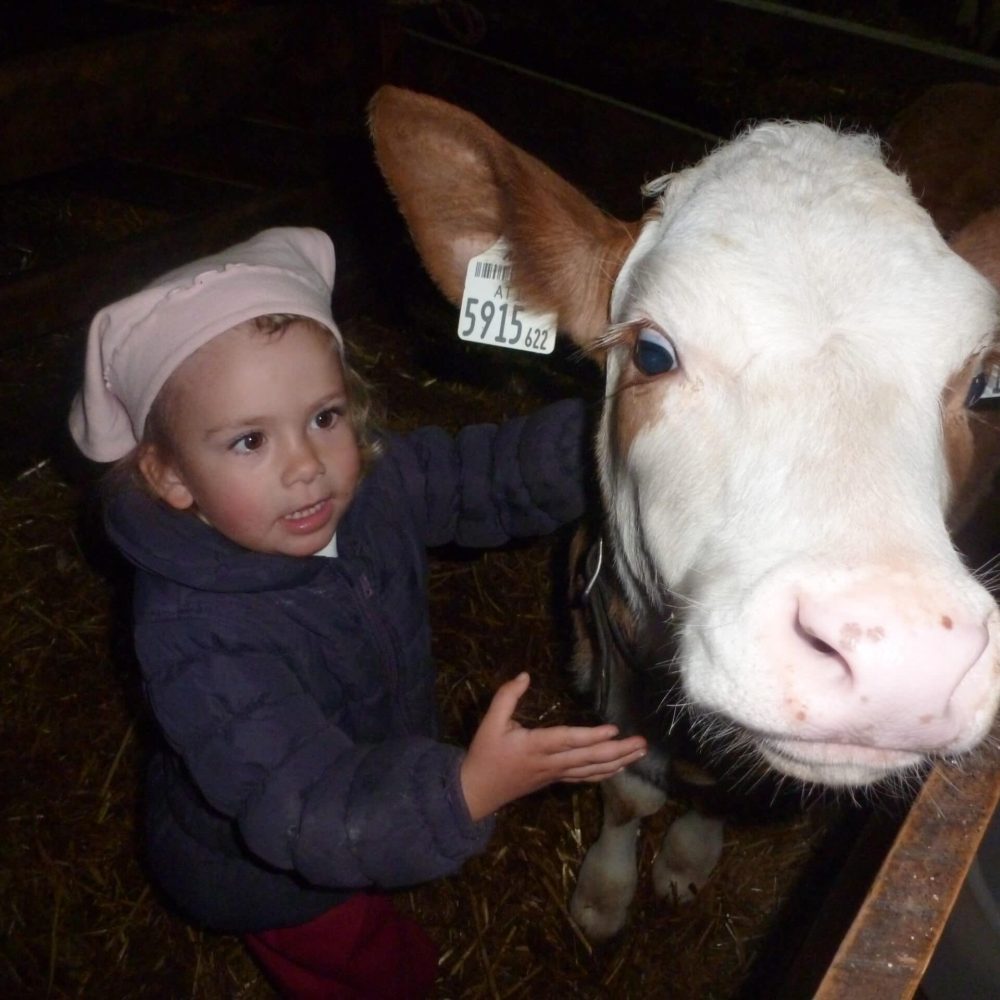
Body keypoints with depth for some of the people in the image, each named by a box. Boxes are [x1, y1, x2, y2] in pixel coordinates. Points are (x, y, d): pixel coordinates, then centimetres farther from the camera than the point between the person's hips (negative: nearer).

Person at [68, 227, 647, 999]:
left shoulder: (368, 485, -21)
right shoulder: (195, 639, -41)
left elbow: (490, 474, -11)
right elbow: (307, 810, -45)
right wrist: (468, 788, -61)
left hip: (386, 757, 6)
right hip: (269, 874, -6)